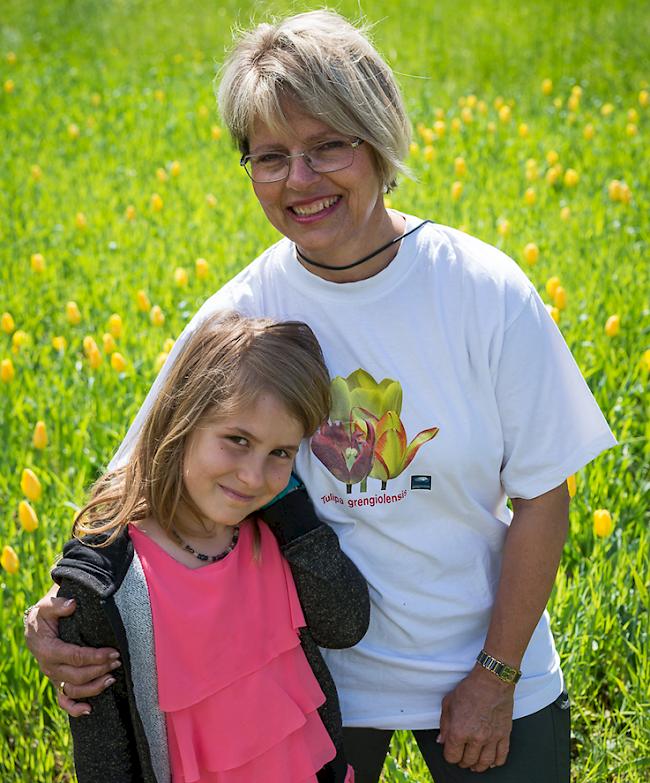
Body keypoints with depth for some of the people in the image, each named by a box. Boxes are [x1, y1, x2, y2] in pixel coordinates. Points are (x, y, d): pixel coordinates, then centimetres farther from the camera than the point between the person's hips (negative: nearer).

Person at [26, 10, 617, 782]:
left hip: (483, 665, 0)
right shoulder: (239, 316, -12)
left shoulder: (485, 291, -15)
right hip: (318, 677, 1)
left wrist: (497, 675, -8)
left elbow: (541, 496, -9)